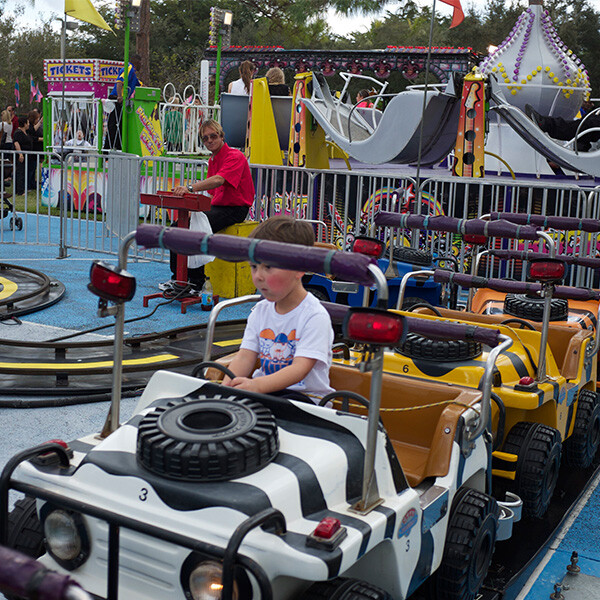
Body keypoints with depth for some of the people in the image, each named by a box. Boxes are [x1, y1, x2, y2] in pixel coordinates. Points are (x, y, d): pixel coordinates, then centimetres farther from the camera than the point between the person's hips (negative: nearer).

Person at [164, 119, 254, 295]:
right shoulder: (212, 160, 17)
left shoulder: (235, 157, -13)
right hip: (217, 206, 9)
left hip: (234, 209, -9)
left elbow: (219, 180, -32)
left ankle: (196, 283, -23)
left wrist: (190, 188, -44)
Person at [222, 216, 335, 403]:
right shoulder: (260, 311, 9)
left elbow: (300, 368, -23)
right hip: (263, 390, 6)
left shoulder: (315, 316, -13)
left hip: (305, 396, -5)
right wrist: (227, 385, -20)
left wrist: (258, 385, -39)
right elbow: (246, 356, 2)